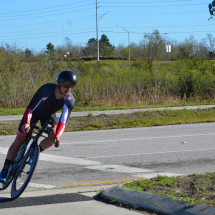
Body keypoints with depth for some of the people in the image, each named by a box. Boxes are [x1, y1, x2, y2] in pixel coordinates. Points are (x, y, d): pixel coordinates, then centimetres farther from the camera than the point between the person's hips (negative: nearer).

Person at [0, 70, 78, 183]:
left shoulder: (70, 101, -26)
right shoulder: (47, 89, -35)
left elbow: (63, 121, -26)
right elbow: (31, 107, -32)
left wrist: (57, 136, -40)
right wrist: (26, 123, -44)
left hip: (49, 115, 3)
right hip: (35, 112, -3)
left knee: (53, 137, -24)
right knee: (19, 141, -6)